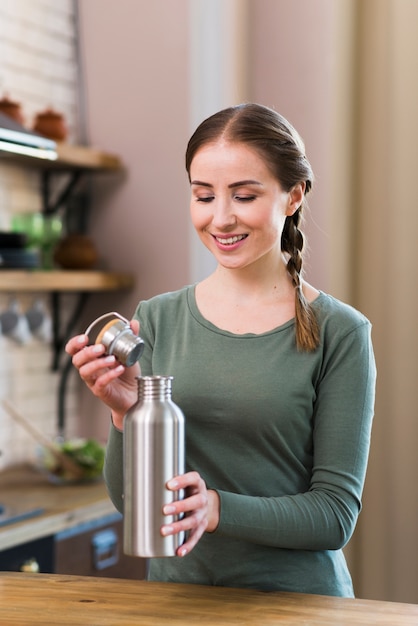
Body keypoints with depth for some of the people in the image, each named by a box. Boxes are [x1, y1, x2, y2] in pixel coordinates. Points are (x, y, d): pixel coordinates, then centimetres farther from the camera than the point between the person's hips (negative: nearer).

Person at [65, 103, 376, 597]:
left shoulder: (339, 333, -4)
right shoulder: (158, 319, 5)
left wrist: (219, 508, -18)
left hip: (296, 596, -2)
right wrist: (125, 413, -12)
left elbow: (336, 511, -4)